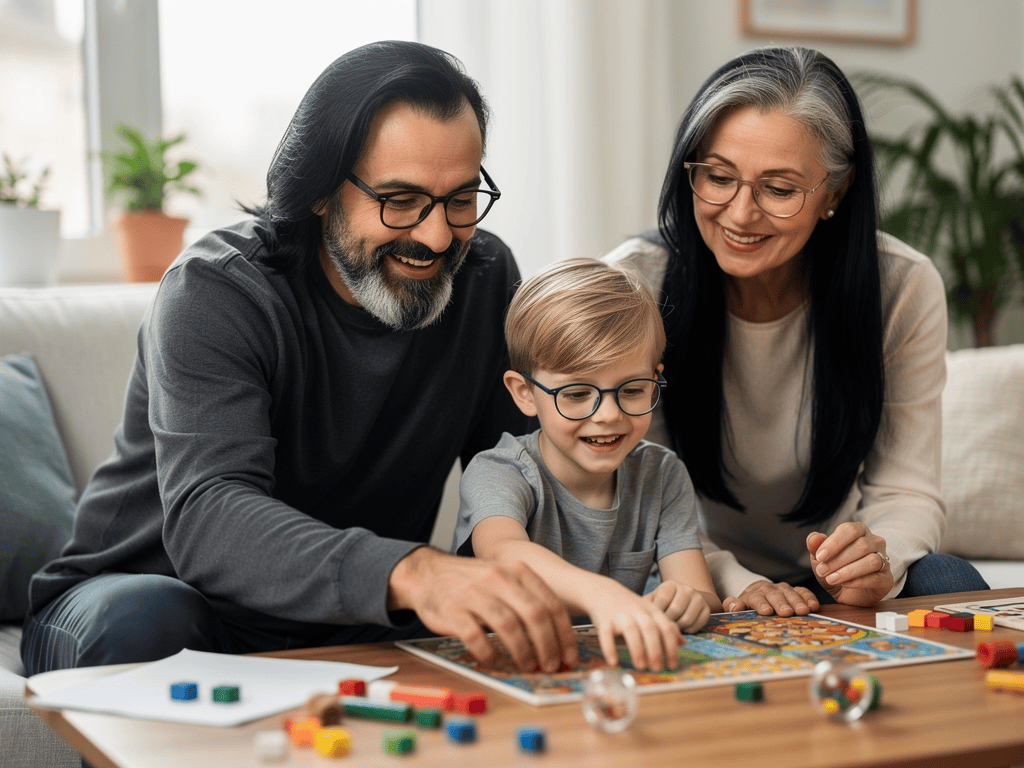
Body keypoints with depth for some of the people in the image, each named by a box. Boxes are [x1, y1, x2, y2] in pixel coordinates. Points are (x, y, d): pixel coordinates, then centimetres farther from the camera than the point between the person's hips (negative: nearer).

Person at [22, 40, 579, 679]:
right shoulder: (216, 291, -19)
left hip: (349, 625, 4)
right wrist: (410, 573, -54)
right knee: (147, 622, -38)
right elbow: (206, 520, -35)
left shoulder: (484, 278, -2)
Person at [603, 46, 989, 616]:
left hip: (833, 578, 1)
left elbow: (906, 493, -11)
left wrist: (876, 559, -34)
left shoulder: (905, 290, -14)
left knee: (951, 587, -28)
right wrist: (734, 583, -33)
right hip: (703, 580, -1)